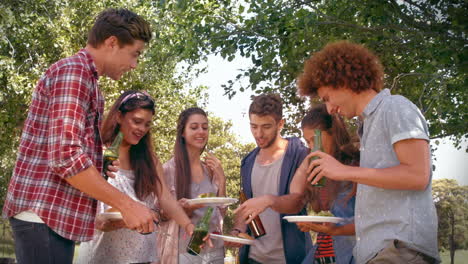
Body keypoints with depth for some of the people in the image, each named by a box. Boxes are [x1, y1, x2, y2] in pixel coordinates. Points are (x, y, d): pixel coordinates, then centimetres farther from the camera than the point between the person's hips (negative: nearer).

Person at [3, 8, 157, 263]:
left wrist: (100, 169, 13)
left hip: (55, 214, 10)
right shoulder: (73, 70, -11)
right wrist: (126, 204, -18)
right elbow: (65, 156, -22)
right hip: (43, 213, -10)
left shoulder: (84, 78, 22)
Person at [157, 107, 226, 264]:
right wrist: (181, 208, -21)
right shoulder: (168, 169, -8)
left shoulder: (211, 170, 7)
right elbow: (158, 214, -3)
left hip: (214, 251, 5)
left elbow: (220, 213, 8)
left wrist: (221, 179, -2)